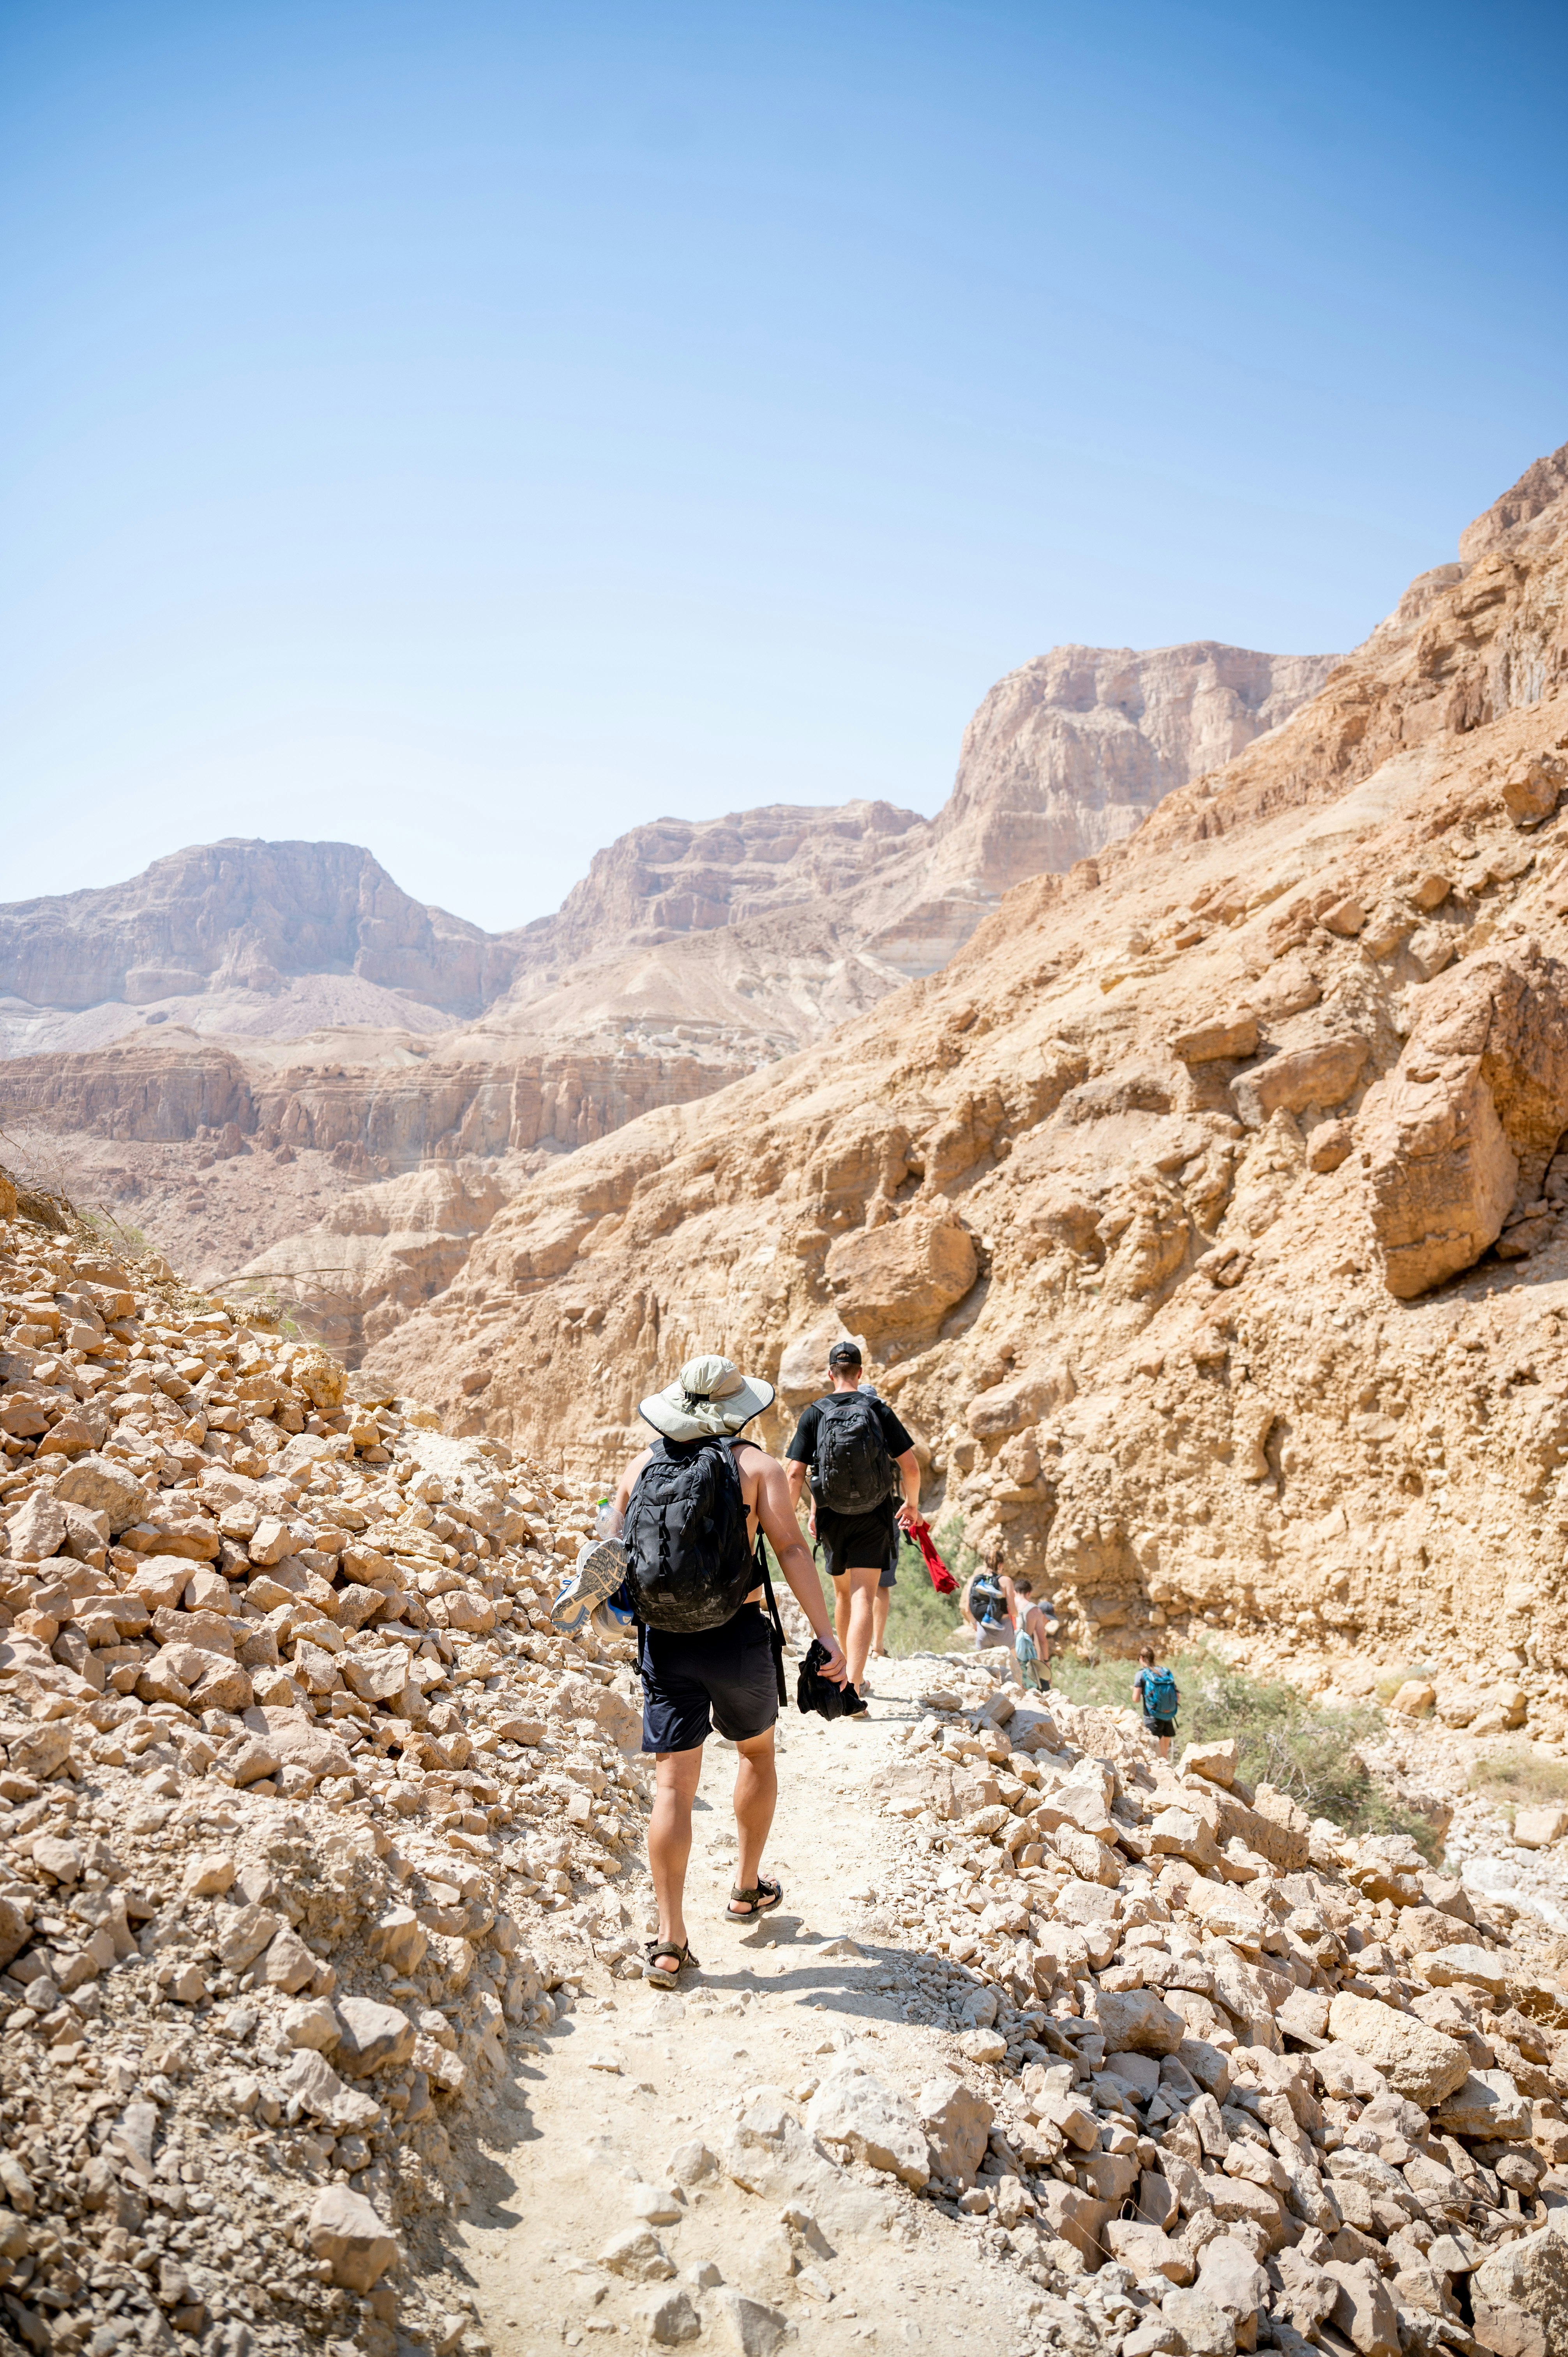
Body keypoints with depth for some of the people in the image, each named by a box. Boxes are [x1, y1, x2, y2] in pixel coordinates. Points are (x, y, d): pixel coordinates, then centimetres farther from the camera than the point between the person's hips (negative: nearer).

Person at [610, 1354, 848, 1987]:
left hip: (664, 1643, 2)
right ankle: (748, 1890, 34)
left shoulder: (641, 1467, 6)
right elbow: (791, 1549, -13)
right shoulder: (756, 1464, -3)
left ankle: (670, 1940, -1)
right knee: (757, 1752, 23)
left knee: (673, 1785, 3)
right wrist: (825, 1633, -15)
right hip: (737, 1635, -2)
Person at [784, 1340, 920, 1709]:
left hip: (832, 1517, 2)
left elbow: (794, 1473, -8)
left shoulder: (813, 1415, -2)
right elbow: (911, 1466, -5)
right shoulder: (879, 1410, -3)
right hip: (874, 1517, -2)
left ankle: (847, 1672, 35)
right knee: (864, 1597, -6)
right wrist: (913, 1504, 12)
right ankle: (853, 1686, -20)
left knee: (843, 1594, 20)